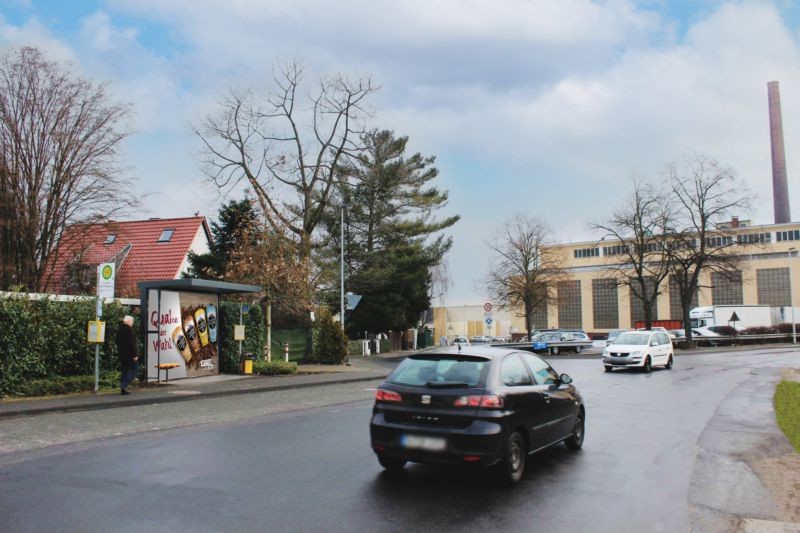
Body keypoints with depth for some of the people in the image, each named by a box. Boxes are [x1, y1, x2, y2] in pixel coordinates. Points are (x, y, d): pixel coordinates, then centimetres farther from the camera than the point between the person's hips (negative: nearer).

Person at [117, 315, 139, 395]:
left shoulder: (119, 330, 12)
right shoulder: (129, 330, -15)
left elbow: (118, 343, 17)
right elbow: (132, 343, -19)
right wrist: (135, 355, -17)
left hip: (122, 354, 8)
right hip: (129, 354, -8)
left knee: (124, 371, 12)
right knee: (135, 369, 1)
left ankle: (124, 389, 12)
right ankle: (124, 385, -11)